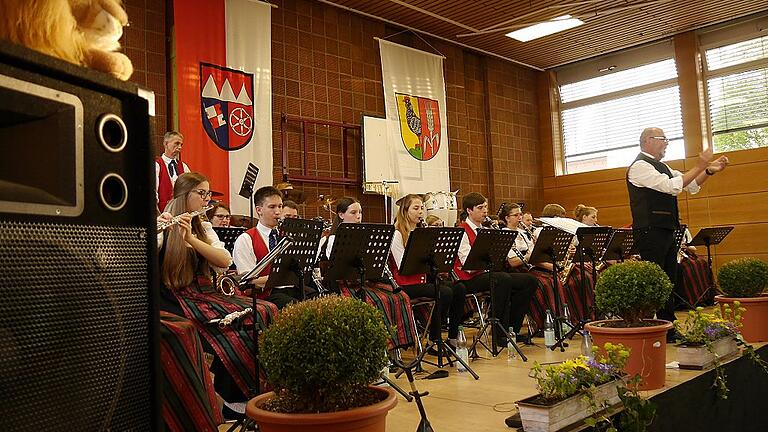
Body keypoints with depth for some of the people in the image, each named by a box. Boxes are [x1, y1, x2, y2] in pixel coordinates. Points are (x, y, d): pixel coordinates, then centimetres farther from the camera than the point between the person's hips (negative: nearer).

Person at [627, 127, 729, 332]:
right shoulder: (640, 166, -11)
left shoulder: (661, 167, 19)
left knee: (668, 281, 12)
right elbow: (672, 186, -20)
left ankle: (669, 330, 20)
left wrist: (710, 170, 5)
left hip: (667, 231, 10)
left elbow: (691, 185, 21)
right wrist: (699, 166, -15)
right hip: (650, 231, -10)